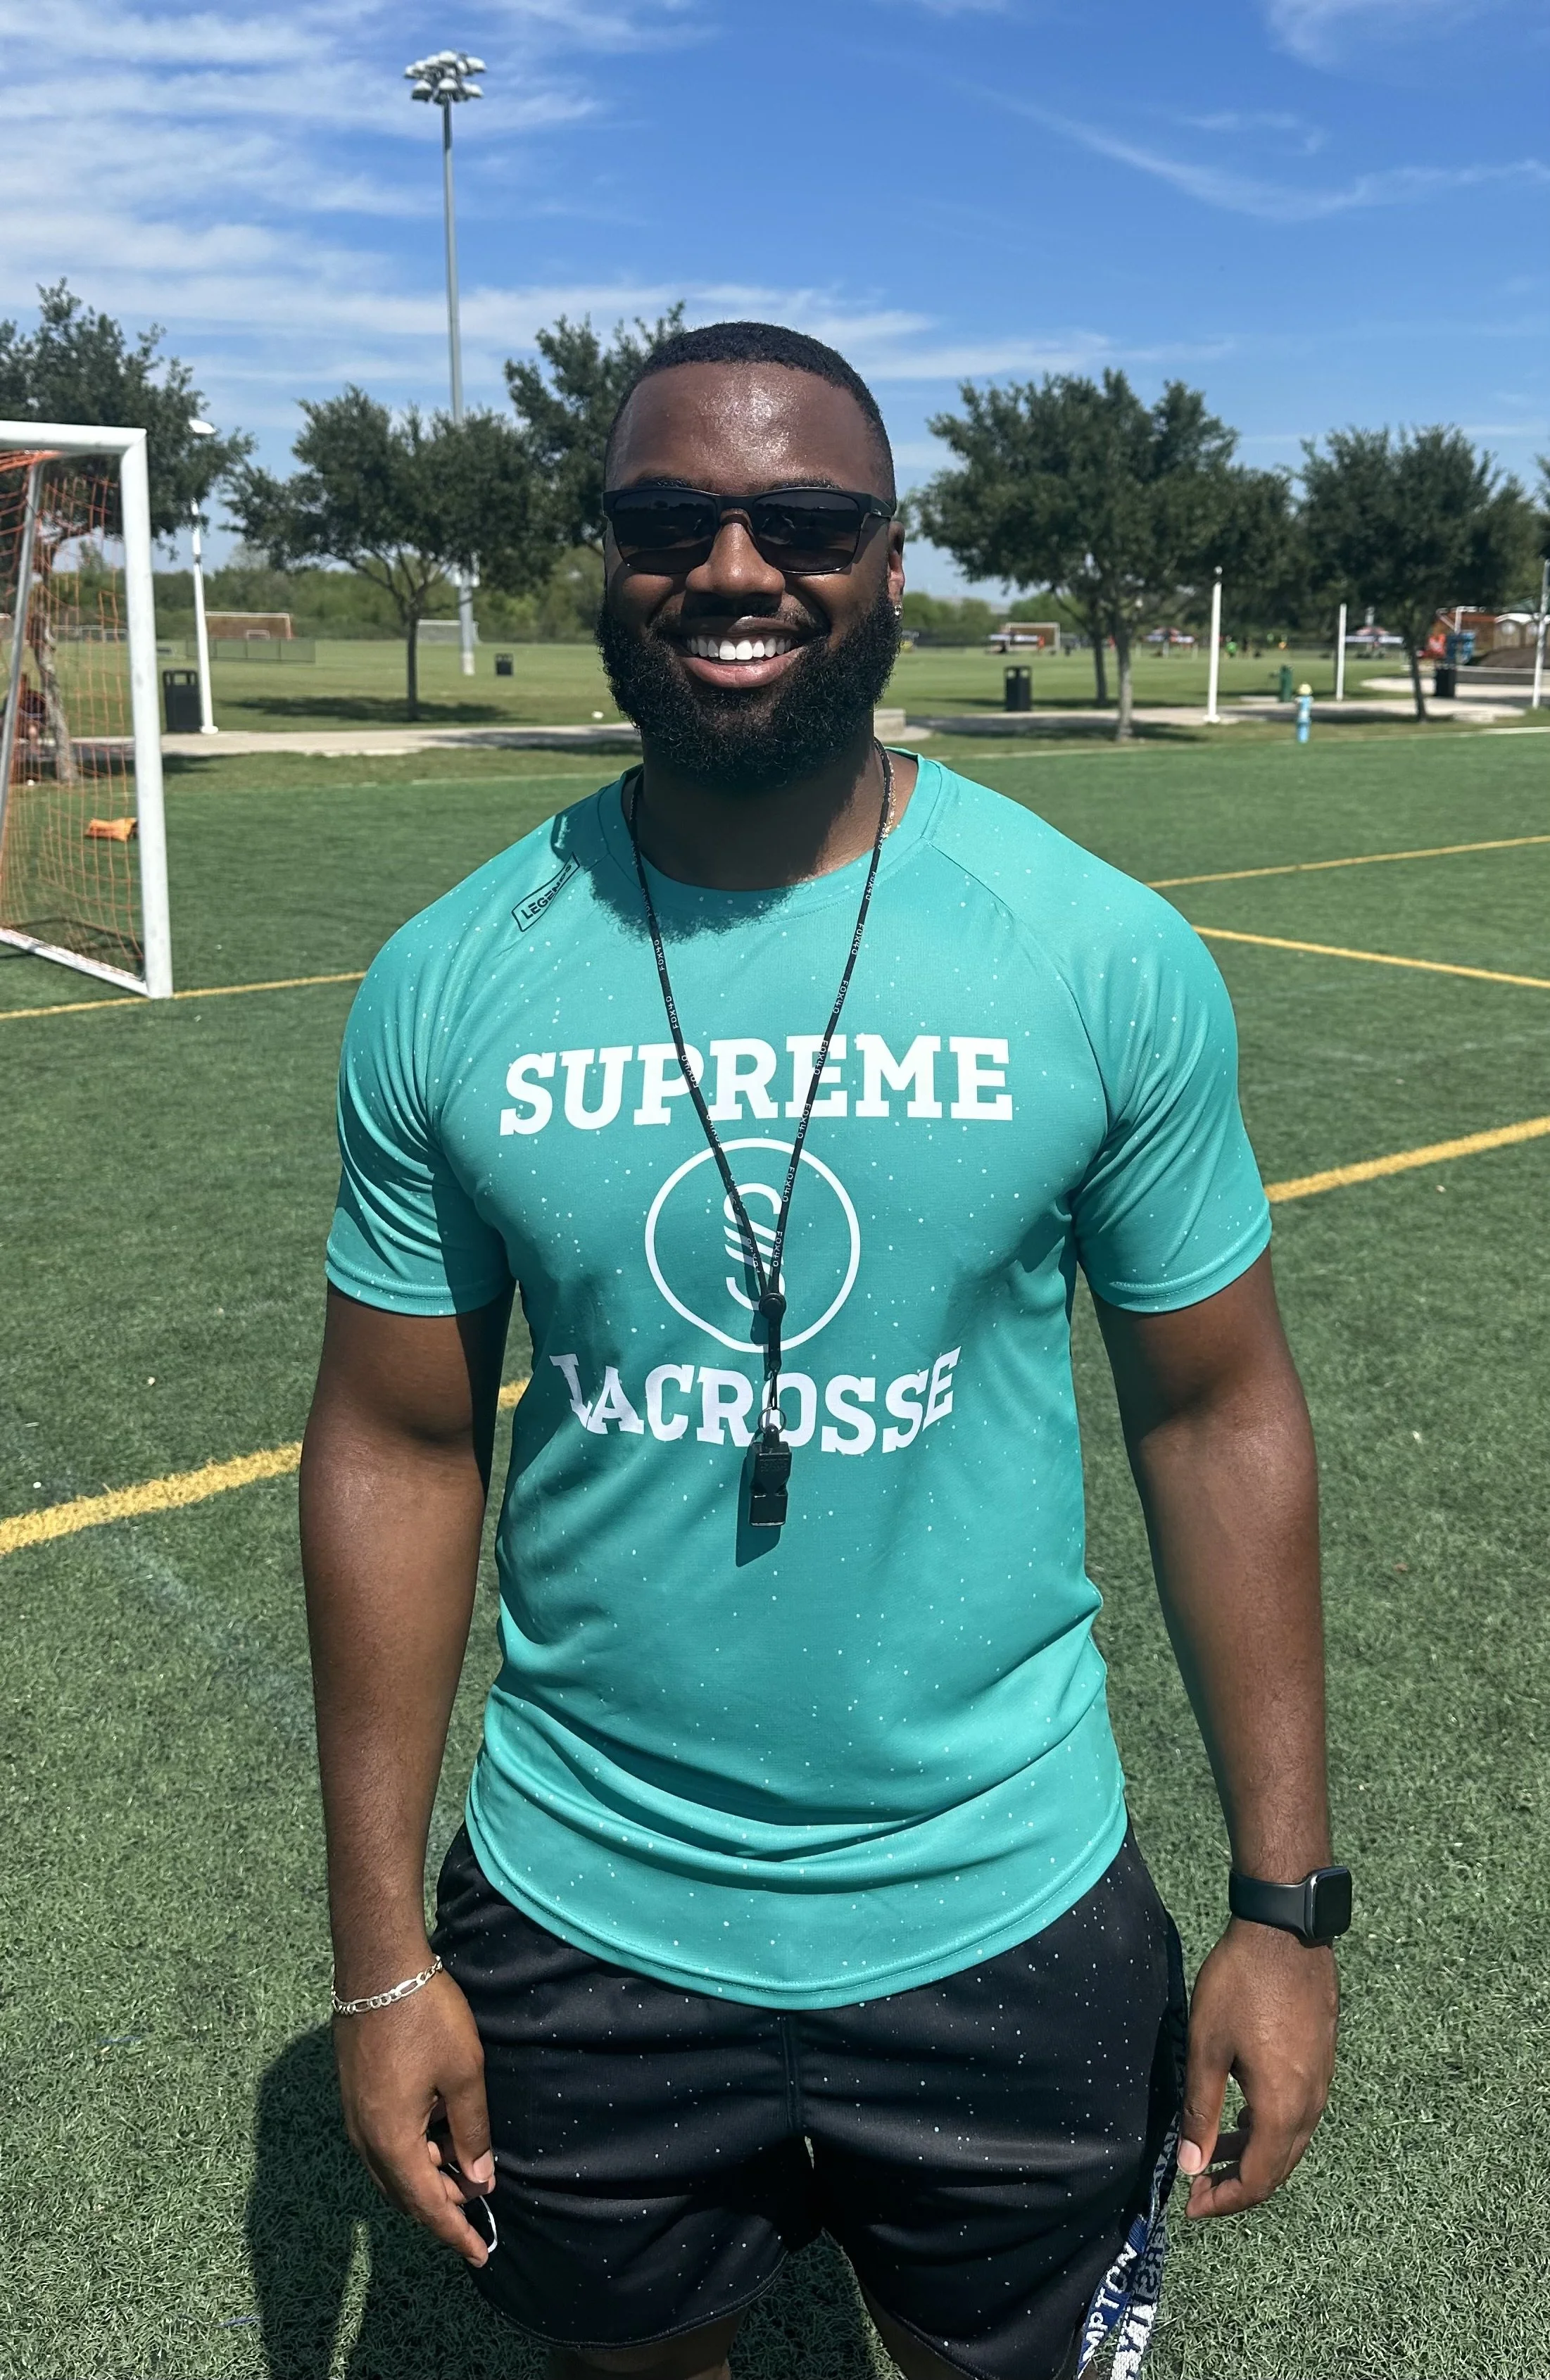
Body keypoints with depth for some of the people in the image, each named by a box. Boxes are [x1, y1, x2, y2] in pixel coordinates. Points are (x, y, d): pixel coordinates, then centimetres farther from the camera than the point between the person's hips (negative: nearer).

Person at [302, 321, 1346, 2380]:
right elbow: (402, 1451, -4)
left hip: (1006, 1921, -1)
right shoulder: (450, 980, -9)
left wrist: (1287, 1902, -5)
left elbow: (1217, 1414, -5)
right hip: (578, 1926, 2)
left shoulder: (1107, 955, -12)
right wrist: (378, 1950, -2)